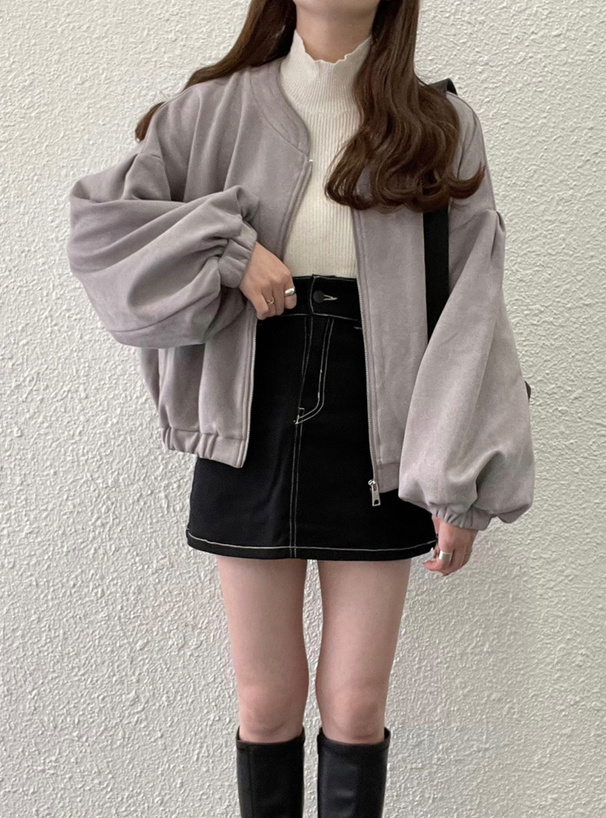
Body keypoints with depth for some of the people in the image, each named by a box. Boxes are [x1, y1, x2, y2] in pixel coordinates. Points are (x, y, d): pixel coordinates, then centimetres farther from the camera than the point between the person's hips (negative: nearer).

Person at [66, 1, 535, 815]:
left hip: (376, 450, 0)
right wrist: (228, 252, -13)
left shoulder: (443, 128, 3)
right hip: (252, 440, 1)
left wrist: (461, 481, -7)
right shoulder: (214, 112, 4)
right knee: (266, 704, 10)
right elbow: (96, 224, 1)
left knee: (356, 708, 7)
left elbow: (470, 311, -1)